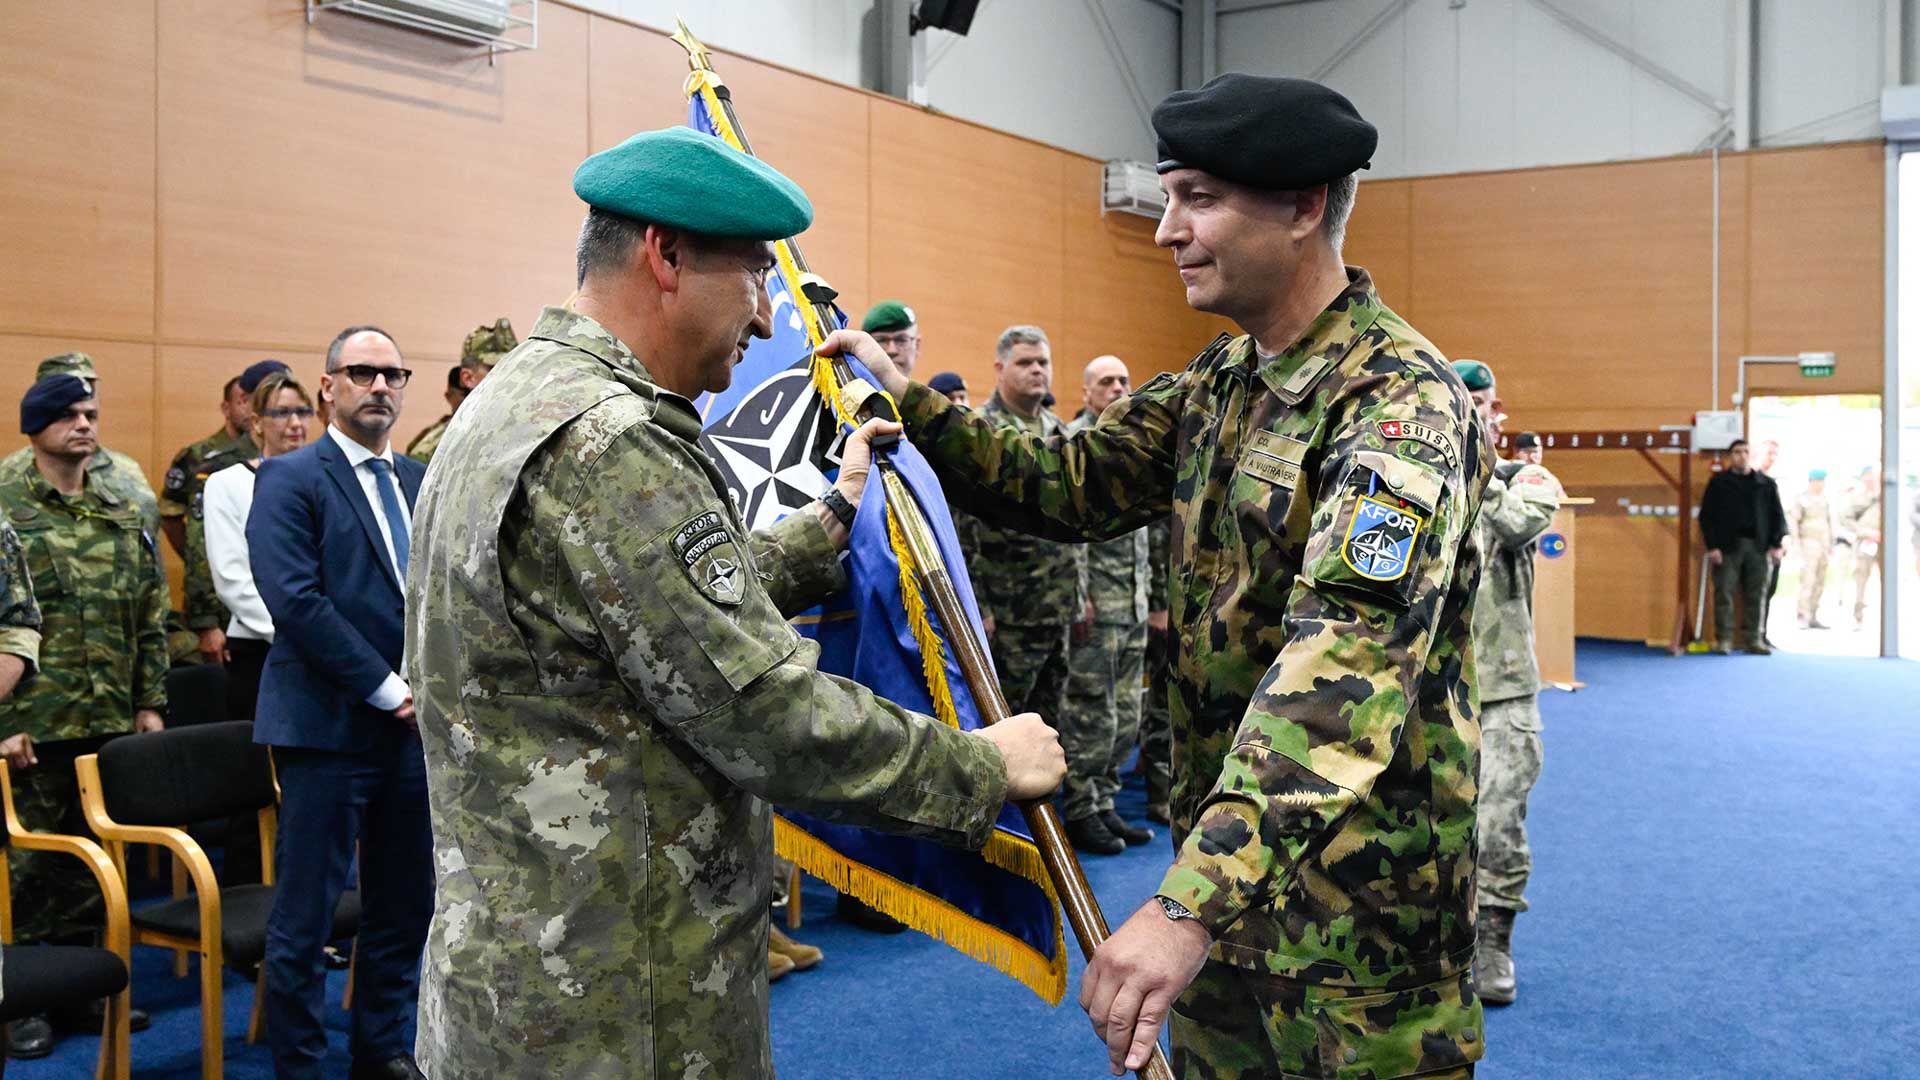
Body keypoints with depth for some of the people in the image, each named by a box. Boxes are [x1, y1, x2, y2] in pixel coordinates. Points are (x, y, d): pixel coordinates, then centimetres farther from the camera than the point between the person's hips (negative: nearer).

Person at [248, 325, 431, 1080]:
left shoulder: (423, 482, 14)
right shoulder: (289, 479, -5)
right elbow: (296, 601, -15)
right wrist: (388, 690, -15)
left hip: (416, 726, 6)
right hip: (329, 726, -6)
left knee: (406, 906, 13)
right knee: (306, 916, 2)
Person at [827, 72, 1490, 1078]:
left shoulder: (1400, 399, -22)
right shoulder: (1220, 384, 7)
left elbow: (1346, 665, -34)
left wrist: (1192, 900, -42)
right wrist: (908, 406, -5)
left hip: (1363, 888, -8)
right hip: (1226, 848, 8)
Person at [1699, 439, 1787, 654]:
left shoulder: (1766, 483, 11)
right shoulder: (1718, 482, 4)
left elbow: (1777, 515, 12)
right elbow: (1706, 515, 0)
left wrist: (1776, 544, 3)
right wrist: (1712, 546, -8)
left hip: (1758, 547, 2)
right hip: (1727, 547, -2)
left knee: (1756, 596, 3)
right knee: (1724, 594, -4)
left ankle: (1753, 640, 9)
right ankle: (1723, 640, 1)